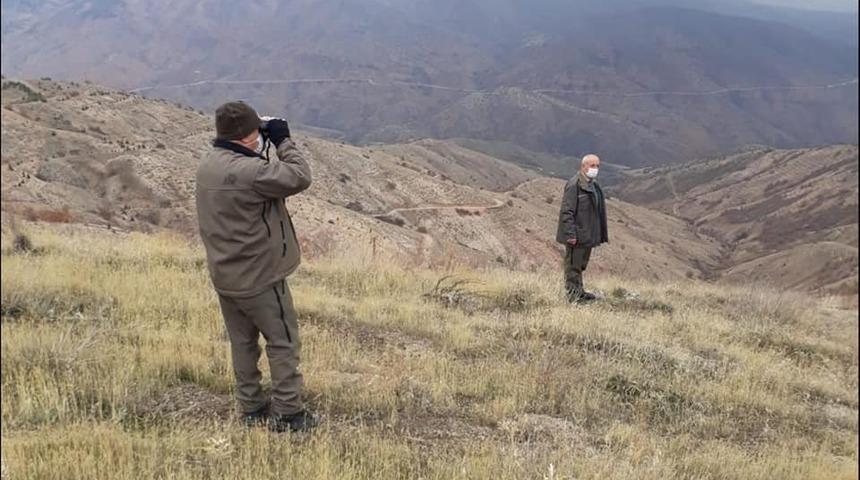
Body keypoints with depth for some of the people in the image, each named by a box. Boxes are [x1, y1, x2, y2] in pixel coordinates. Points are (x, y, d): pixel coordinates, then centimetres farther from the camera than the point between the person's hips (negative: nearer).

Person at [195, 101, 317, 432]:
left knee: (243, 342, 17)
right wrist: (283, 141, -10)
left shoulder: (208, 166, 4)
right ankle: (288, 414, 11)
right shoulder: (248, 170, -26)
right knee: (283, 342, 5)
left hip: (224, 276, 8)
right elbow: (299, 177, -22)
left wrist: (259, 149, 1)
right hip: (259, 277, -8)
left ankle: (251, 409, 27)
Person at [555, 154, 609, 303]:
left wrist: (601, 234, 18)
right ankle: (573, 296, 10)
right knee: (573, 265, 1)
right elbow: (567, 211, -19)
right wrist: (570, 234, -23)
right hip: (577, 235, -9)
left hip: (587, 235, 9)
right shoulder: (574, 184, -16)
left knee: (581, 264, 20)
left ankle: (579, 292, 31)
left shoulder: (594, 184, 13)